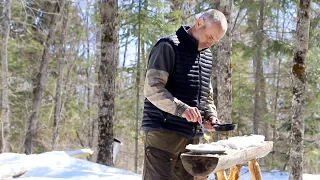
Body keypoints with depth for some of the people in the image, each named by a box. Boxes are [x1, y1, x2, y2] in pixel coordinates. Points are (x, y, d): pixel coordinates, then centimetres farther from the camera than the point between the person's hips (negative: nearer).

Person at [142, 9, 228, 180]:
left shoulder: (207, 56, 19)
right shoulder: (169, 46, -7)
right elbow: (152, 88, -16)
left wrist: (210, 115, 5)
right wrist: (182, 109, -28)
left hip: (191, 135, 8)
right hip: (163, 132, -8)